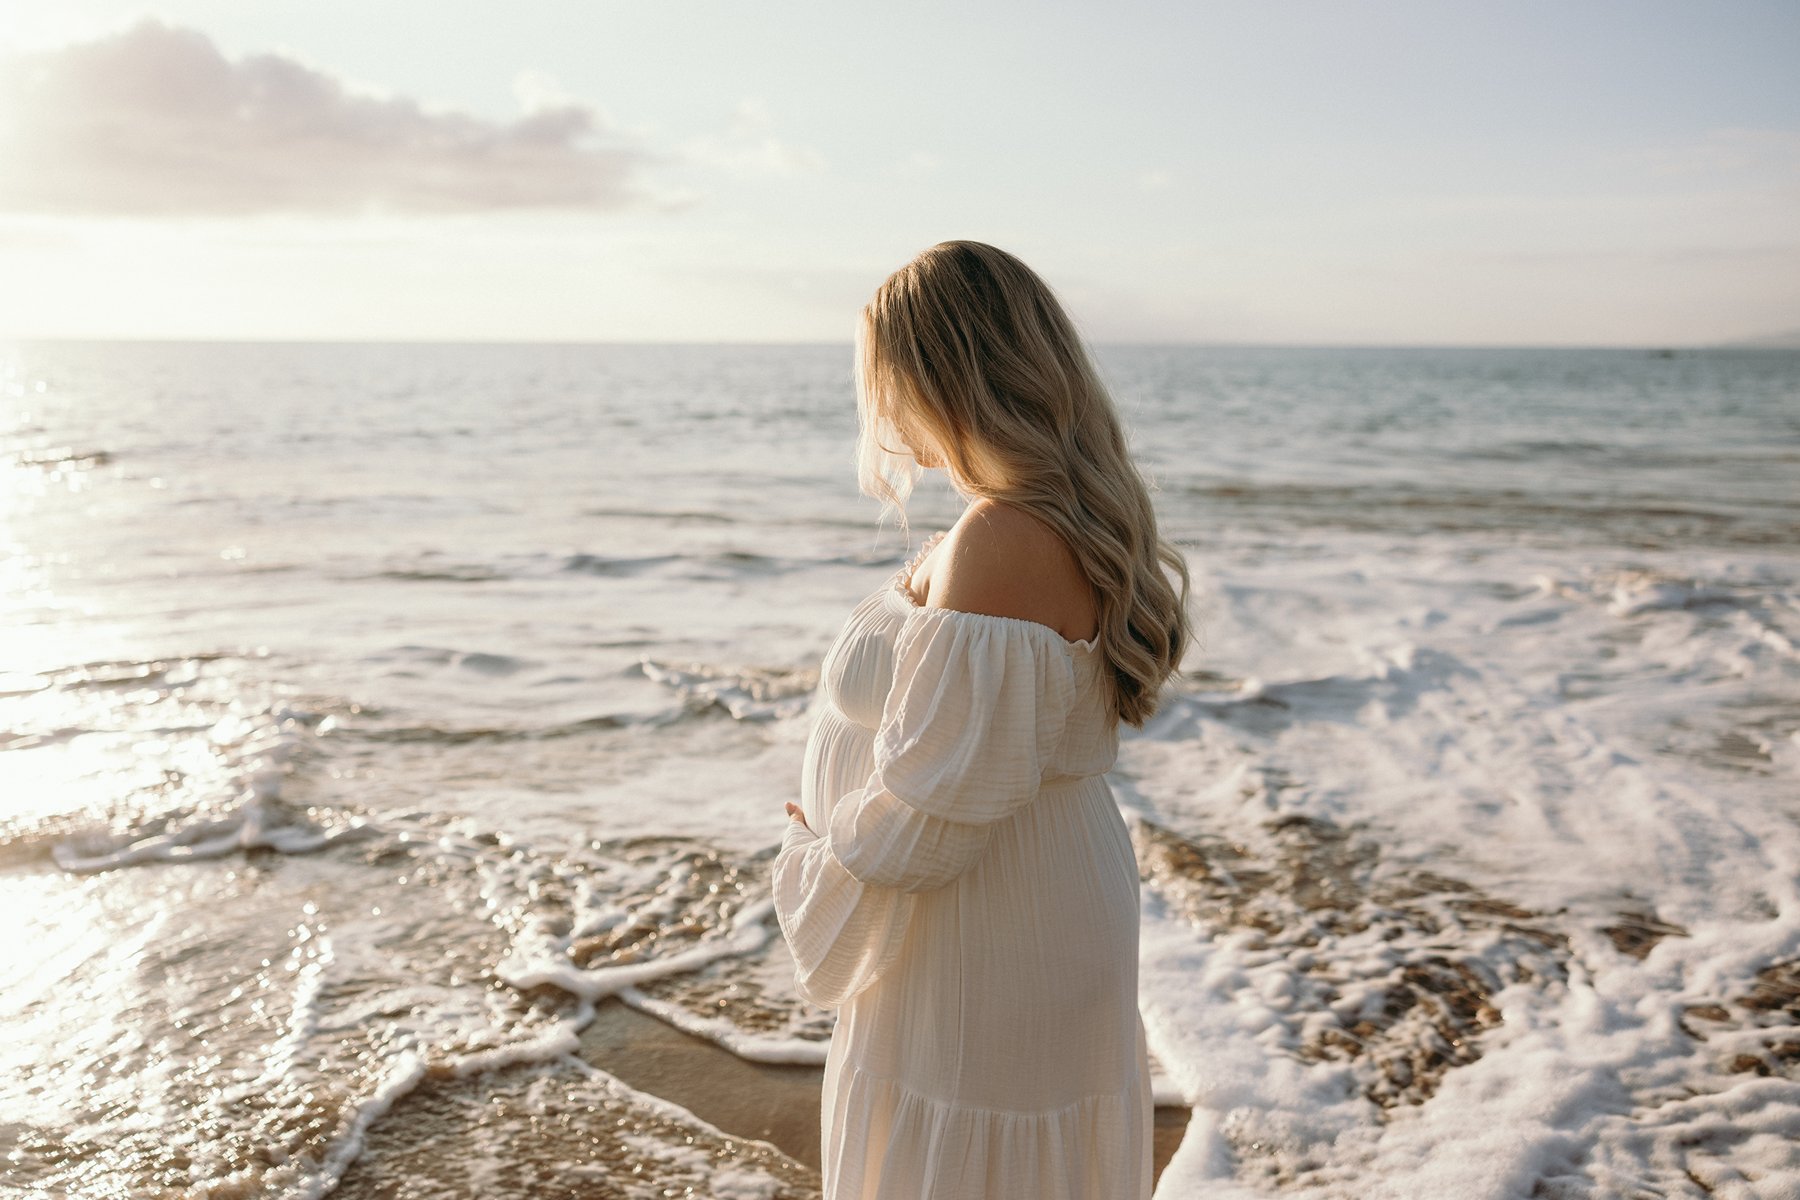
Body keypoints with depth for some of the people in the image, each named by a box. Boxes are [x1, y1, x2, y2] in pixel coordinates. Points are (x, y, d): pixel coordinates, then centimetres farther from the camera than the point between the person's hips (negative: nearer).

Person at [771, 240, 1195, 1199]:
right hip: (1054, 899, 9)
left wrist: (815, 863, -7)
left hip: (981, 944, -9)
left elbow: (940, 796, -26)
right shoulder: (1072, 517, 3)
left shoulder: (1000, 544, -29)